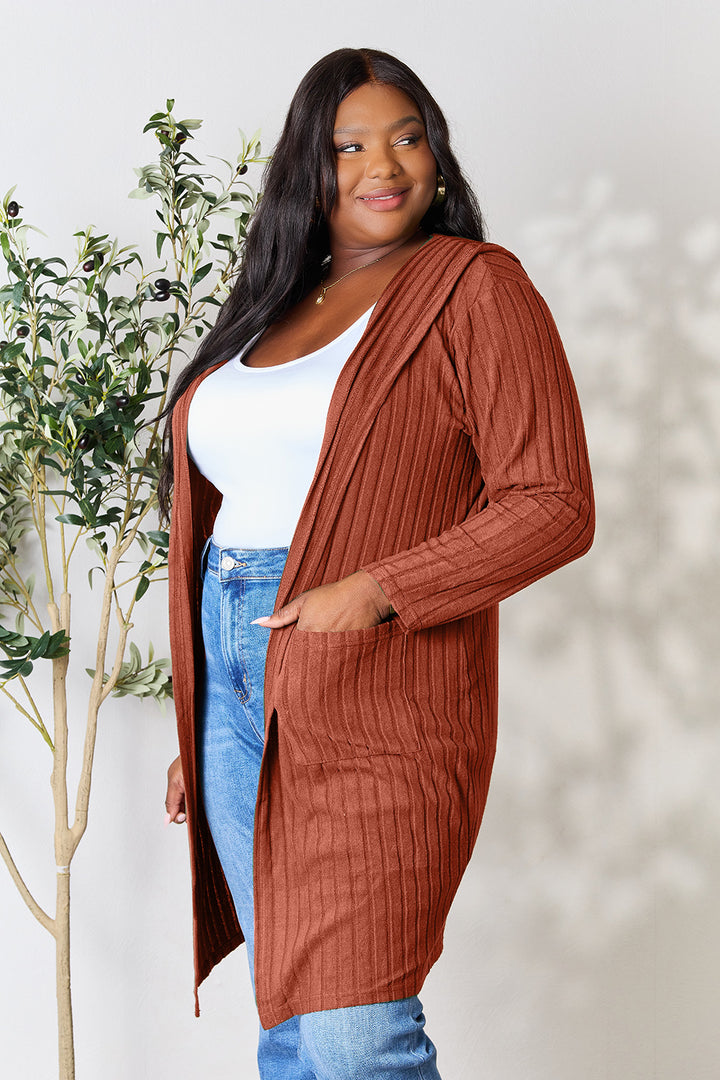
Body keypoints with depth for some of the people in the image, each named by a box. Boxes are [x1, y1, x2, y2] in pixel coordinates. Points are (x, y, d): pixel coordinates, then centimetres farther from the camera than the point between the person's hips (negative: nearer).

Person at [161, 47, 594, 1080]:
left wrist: (378, 591, -19)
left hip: (374, 691, -6)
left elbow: (555, 506, -9)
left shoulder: (475, 286, -2)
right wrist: (197, 734, 19)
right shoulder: (269, 308, 18)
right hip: (237, 683, 6)